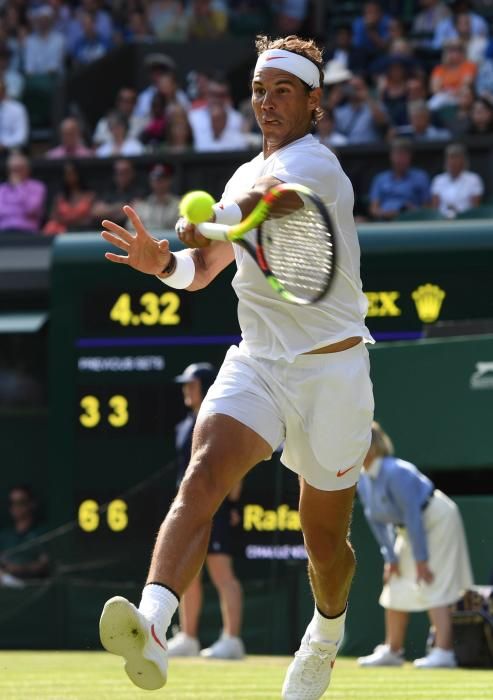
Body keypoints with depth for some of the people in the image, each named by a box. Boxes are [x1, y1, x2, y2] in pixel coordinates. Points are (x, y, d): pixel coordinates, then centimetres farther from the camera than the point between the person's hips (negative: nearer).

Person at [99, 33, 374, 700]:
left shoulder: (313, 163, -11)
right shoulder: (249, 175, 14)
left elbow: (260, 202, -35)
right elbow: (203, 269, 20)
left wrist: (214, 223, -57)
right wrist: (166, 262, -4)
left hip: (331, 368, -5)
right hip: (256, 362, 5)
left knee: (324, 537, 9)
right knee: (203, 473, -24)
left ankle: (326, 637, 42)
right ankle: (152, 631, -44)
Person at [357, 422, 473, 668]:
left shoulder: (395, 473, -29)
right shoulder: (363, 481, -2)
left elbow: (412, 515, -29)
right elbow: (377, 521, 4)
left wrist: (421, 560, -28)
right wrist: (390, 558, -2)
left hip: (437, 520, -9)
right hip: (411, 527, 9)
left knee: (432, 586, -17)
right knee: (396, 586, 9)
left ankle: (444, 653, -23)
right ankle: (392, 651, 18)